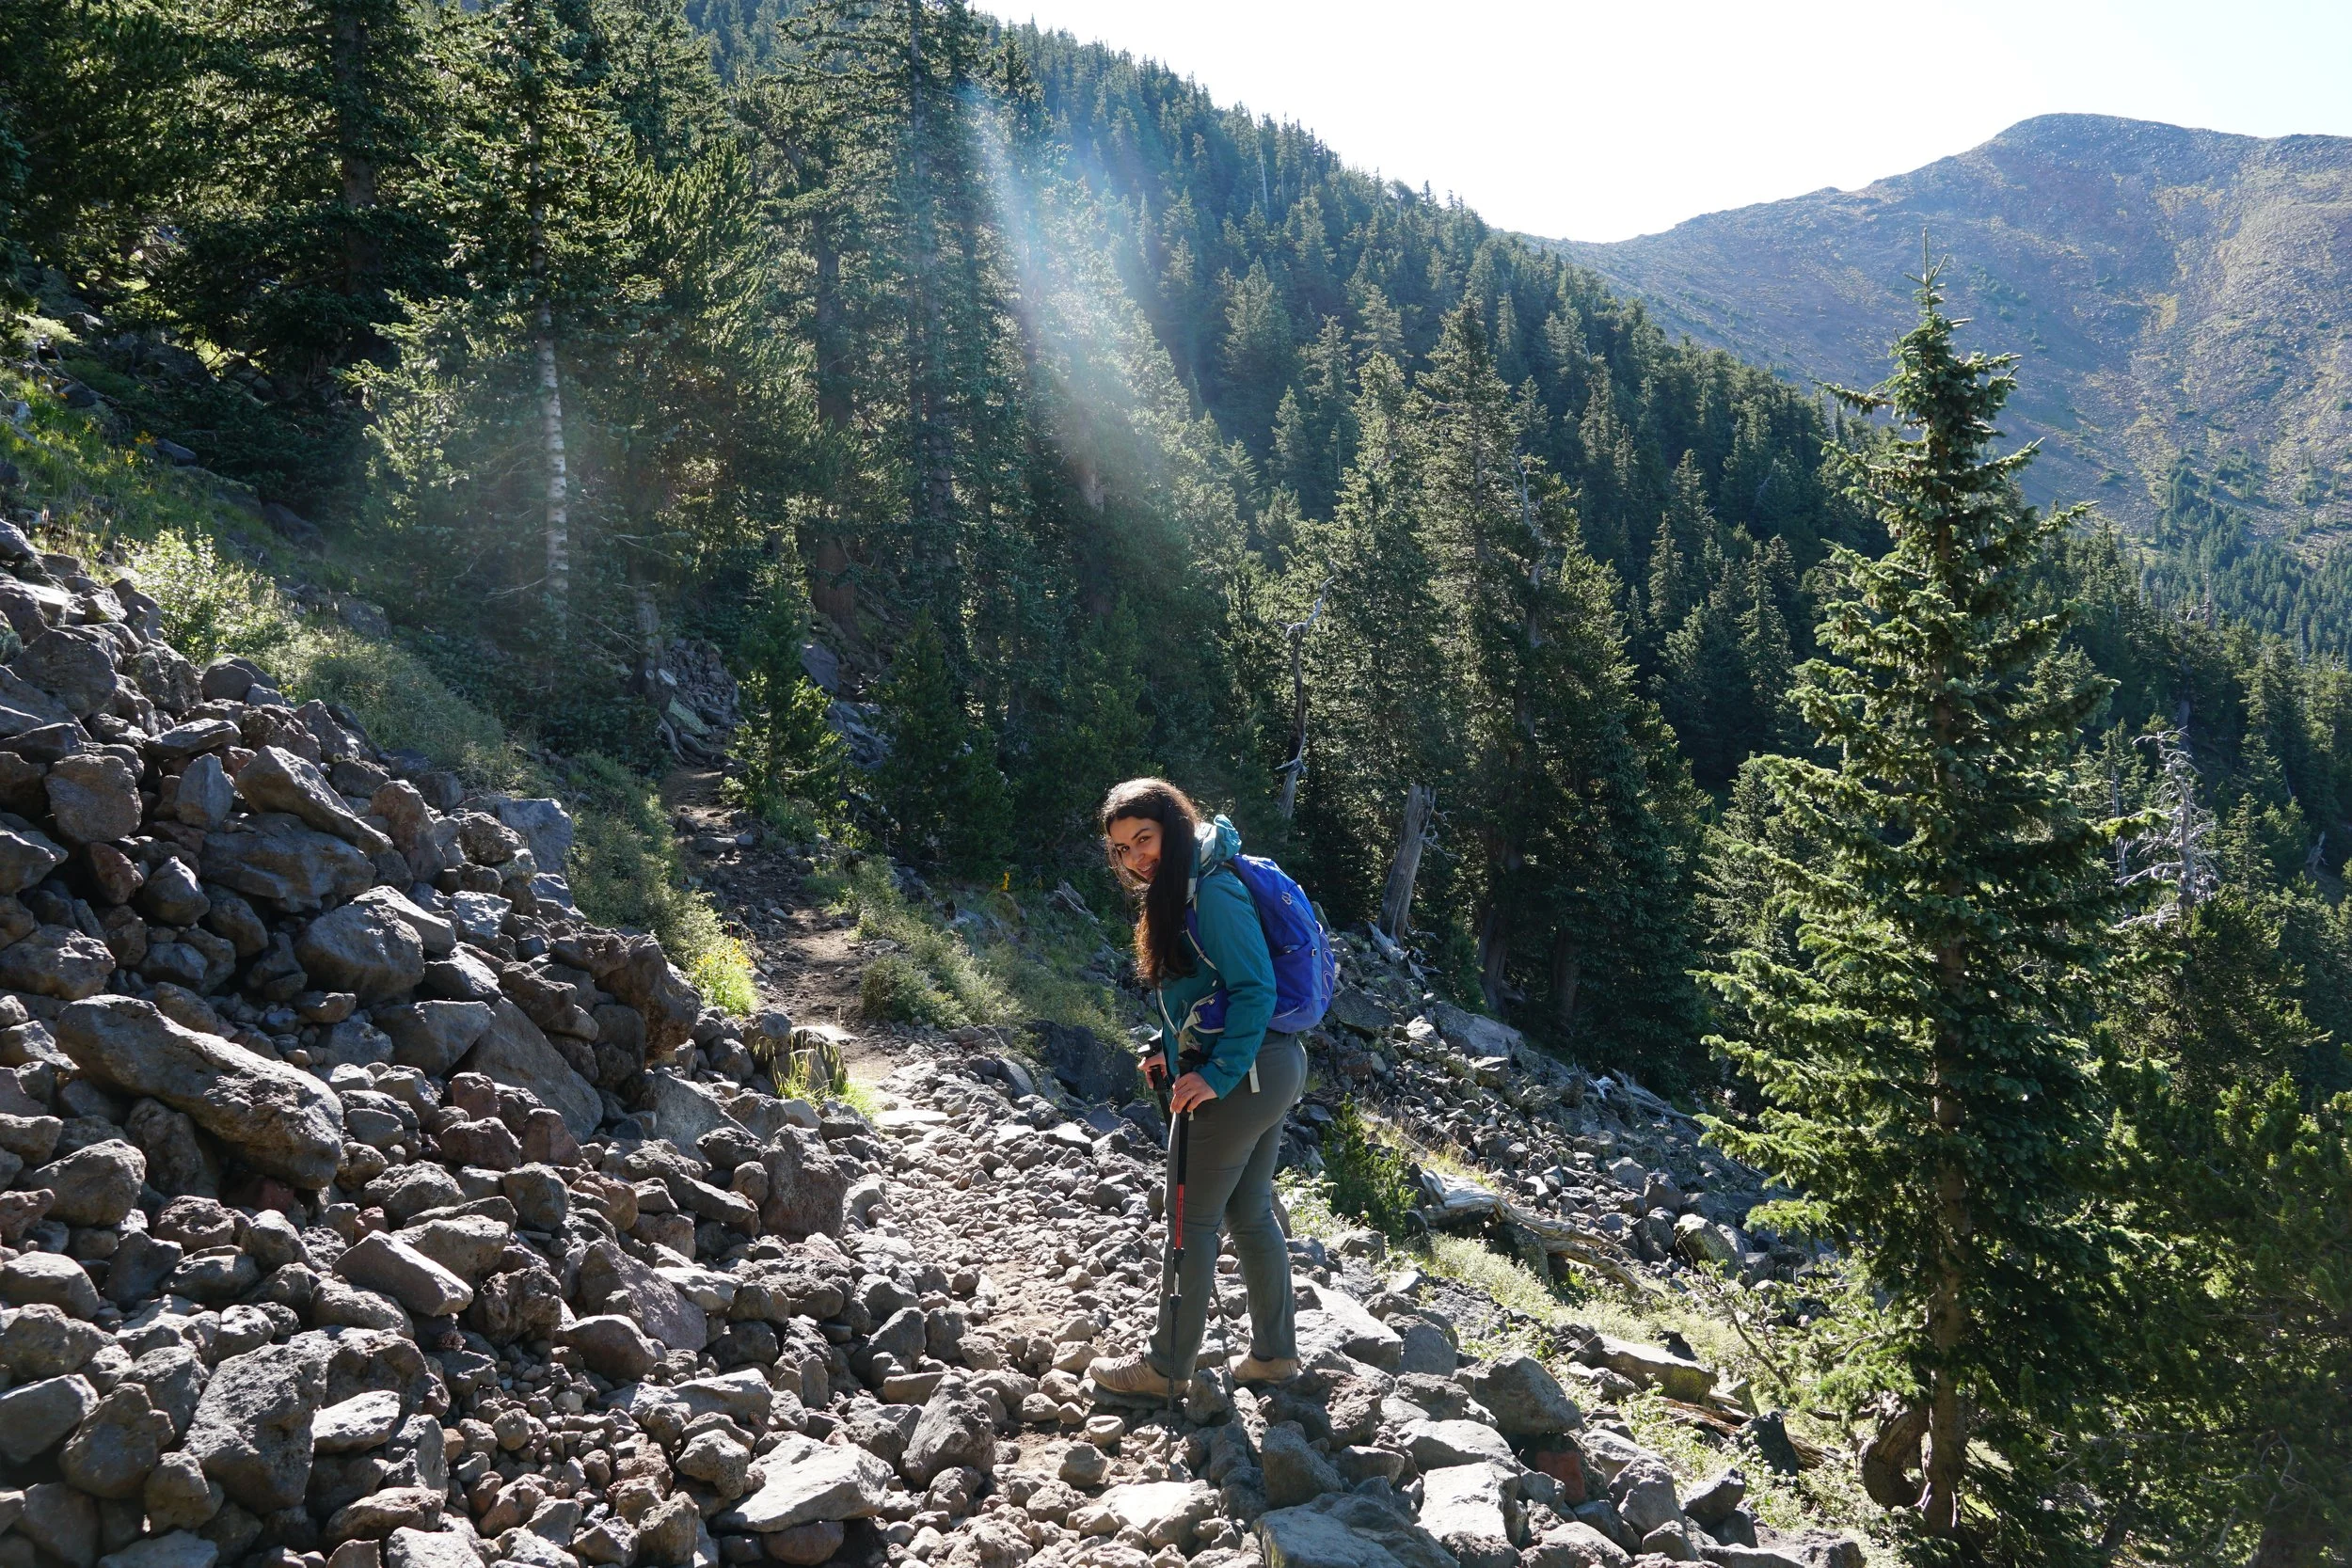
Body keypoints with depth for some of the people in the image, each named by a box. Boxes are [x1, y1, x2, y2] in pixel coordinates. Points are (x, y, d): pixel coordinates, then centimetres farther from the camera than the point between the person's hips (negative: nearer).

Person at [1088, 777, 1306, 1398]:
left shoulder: (1213, 890, -19)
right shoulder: (1177, 891, 12)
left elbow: (1255, 989, -22)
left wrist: (1217, 1074, -23)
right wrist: (1171, 1051, 10)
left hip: (1245, 1075, -10)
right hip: (1270, 1068, 10)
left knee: (1193, 1219, 2)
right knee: (1250, 1213, 18)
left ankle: (1166, 1367, 15)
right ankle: (1274, 1353, 29)